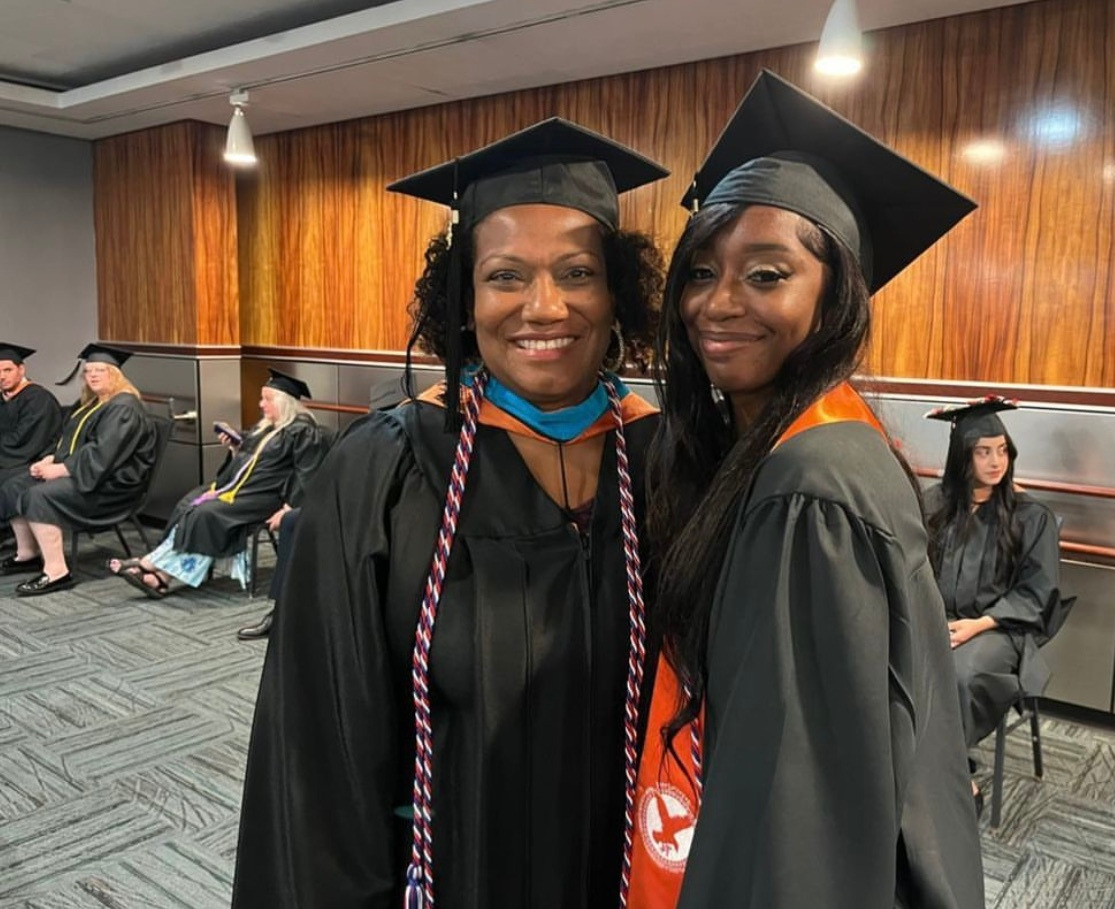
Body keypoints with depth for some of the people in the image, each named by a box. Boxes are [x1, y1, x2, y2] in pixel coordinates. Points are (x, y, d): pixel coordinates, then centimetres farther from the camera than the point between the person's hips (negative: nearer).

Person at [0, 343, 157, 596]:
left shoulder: (124, 407, -16)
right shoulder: (89, 403, 17)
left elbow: (102, 454, -25)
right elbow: (68, 440, 22)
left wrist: (60, 469, -21)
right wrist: (49, 460, 3)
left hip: (110, 483, -10)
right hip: (81, 473, 11)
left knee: (40, 496, -29)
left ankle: (56, 572, -28)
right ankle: (28, 554, 14)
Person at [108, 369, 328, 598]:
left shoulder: (304, 432, -11)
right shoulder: (266, 426, 18)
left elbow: (307, 476, -19)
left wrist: (288, 509, -26)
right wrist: (235, 447, 8)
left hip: (264, 495, -9)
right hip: (239, 484, 9)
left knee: (207, 513, -24)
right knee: (187, 506, -10)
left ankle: (162, 572, -17)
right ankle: (161, 573, -20)